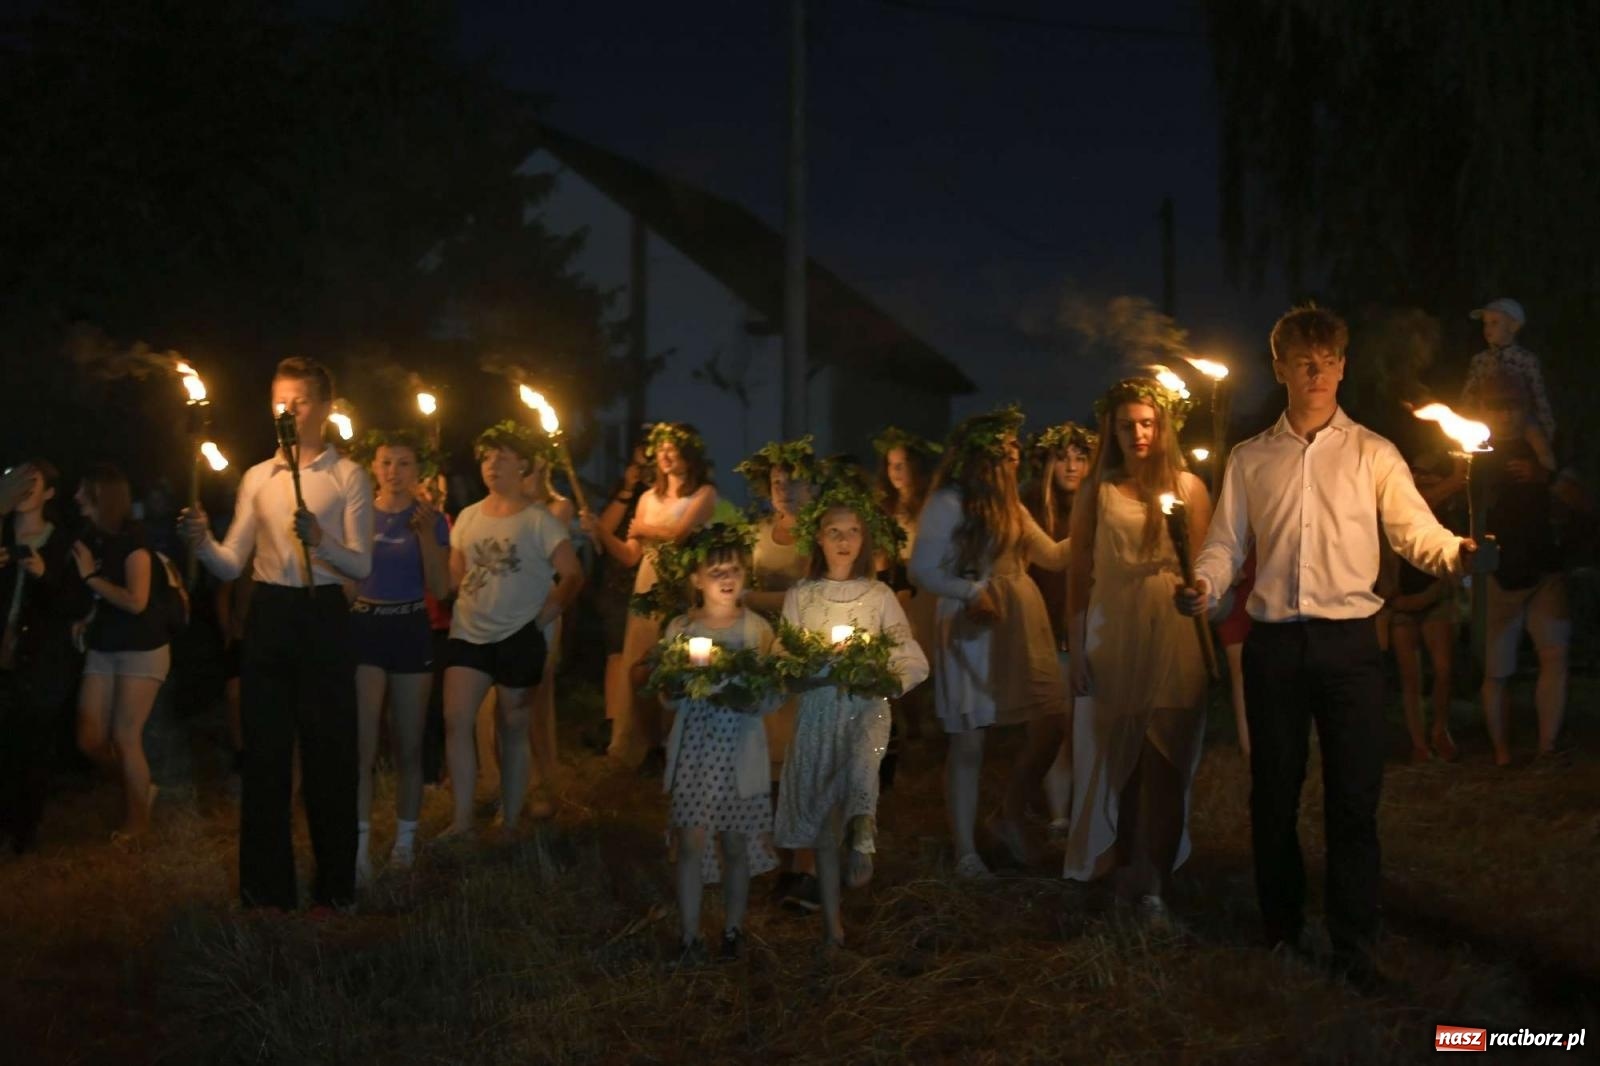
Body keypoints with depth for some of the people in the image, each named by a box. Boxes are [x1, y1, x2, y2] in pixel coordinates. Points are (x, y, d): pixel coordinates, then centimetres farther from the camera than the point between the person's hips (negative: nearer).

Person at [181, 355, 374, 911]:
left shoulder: (348, 477, 2)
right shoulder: (257, 478, 12)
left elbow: (361, 566, -7)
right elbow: (231, 565, 6)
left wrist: (319, 539, -26)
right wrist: (201, 542, -15)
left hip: (323, 616, -3)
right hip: (268, 616, 3)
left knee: (329, 751, 0)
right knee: (265, 750, 5)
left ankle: (334, 887, 11)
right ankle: (266, 888, 14)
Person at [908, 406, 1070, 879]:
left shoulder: (1009, 504, 16)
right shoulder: (947, 503, -7)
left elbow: (1054, 555, 21)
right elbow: (922, 571, -11)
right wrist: (971, 591, -22)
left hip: (1022, 623, 7)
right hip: (972, 628, -7)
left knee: (1052, 722, 1)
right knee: (969, 742, 0)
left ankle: (1010, 817, 22)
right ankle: (966, 851, 10)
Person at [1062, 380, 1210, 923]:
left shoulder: (1187, 487, 4)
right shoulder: (1096, 491, 6)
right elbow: (1079, 572, 5)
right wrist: (1076, 647, 1)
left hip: (1174, 639, -1)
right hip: (1112, 639, 1)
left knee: (1164, 767, -1)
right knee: (1113, 761, 5)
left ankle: (1154, 884, 5)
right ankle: (1121, 870, 18)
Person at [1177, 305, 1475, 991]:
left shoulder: (1371, 455, 5)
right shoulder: (1249, 460, 10)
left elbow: (1415, 530, -3)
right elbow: (1225, 544, 8)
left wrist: (1458, 552, -24)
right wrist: (1203, 587, -13)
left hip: (1348, 639, -1)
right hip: (1274, 642, 2)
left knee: (1355, 798, -1)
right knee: (1273, 794, 9)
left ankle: (1355, 949, 8)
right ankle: (1281, 934, 23)